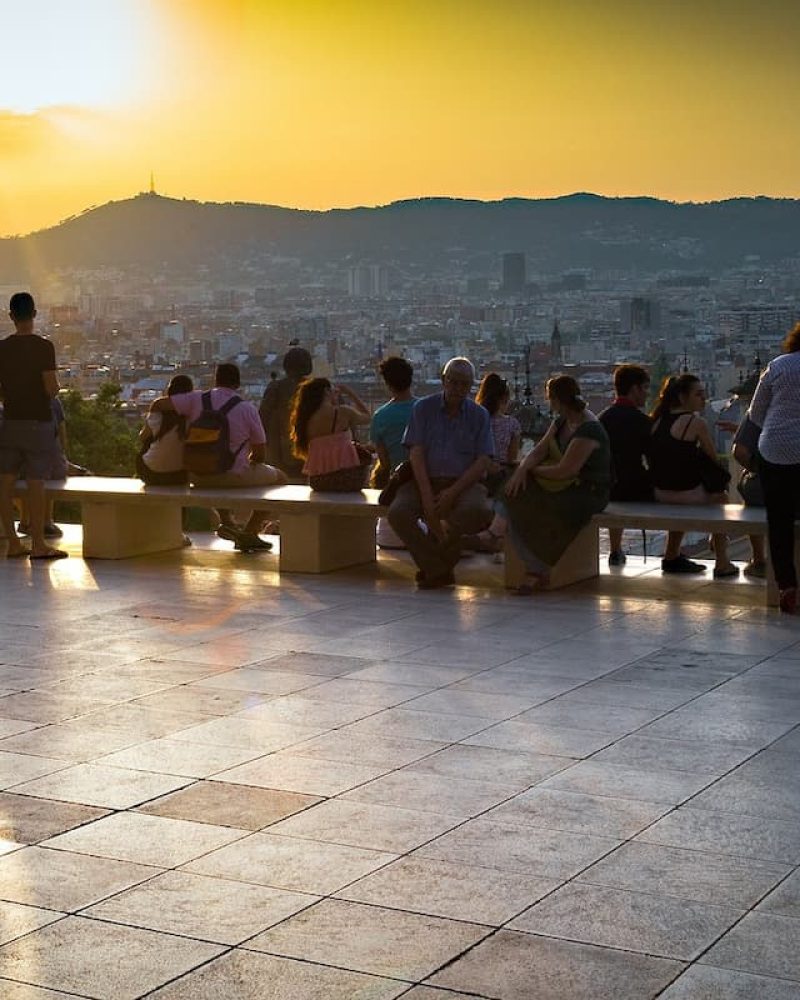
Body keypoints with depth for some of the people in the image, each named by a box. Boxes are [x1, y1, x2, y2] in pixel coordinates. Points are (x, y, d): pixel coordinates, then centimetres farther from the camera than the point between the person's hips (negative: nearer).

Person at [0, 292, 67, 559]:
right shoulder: (43, 347, -10)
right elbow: (52, 389, -15)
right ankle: (38, 545, 0)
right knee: (36, 484, -2)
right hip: (38, 423, -4)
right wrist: (56, 382, 7)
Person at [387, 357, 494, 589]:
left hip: (464, 483, 0)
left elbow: (482, 462, -1)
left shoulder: (479, 415, 8)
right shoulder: (423, 408, 7)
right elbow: (416, 454, -3)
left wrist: (453, 492, -16)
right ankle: (438, 570, -13)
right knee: (398, 513, -29)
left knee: (479, 512, -34)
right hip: (425, 480, 0)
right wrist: (427, 496, -17)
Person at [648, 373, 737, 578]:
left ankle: (671, 557, 45)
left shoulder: (658, 420, 7)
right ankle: (722, 564, 21)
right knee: (719, 499, 24)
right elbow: (713, 458, -2)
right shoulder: (696, 422, -12)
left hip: (659, 494, 6)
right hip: (688, 494, -6)